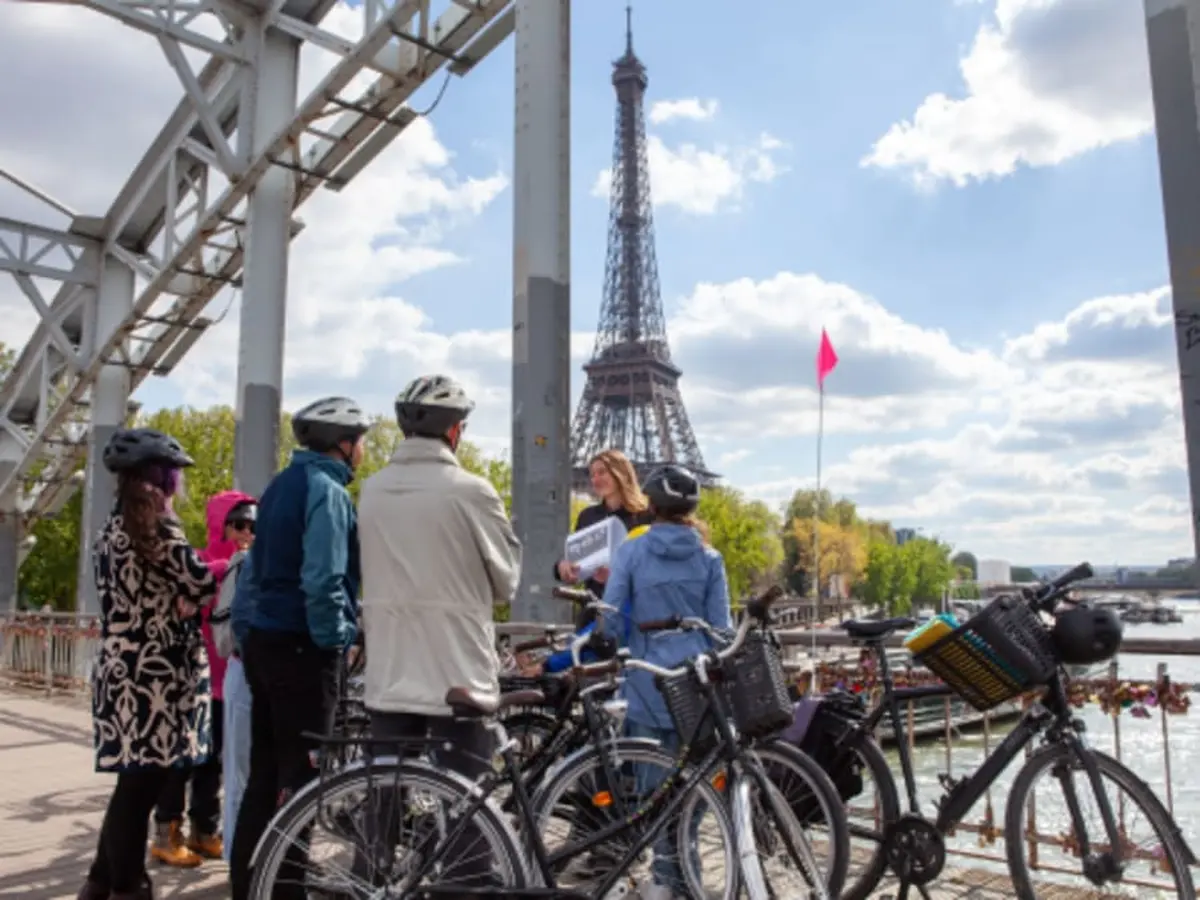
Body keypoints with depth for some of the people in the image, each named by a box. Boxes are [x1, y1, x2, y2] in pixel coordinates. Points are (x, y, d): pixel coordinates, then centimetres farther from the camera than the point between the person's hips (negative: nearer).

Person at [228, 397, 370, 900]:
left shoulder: (282, 485, 14)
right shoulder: (326, 491, -14)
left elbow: (255, 570, 17)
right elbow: (323, 580, -24)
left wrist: (245, 633, 21)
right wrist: (336, 638, -12)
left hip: (264, 642, 9)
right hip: (302, 648, -9)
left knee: (265, 773, 15)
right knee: (301, 775, -1)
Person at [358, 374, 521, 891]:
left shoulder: (370, 491, 3)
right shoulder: (470, 491, -12)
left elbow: (372, 574, 7)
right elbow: (506, 581, -3)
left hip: (387, 676, 5)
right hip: (458, 675, -5)